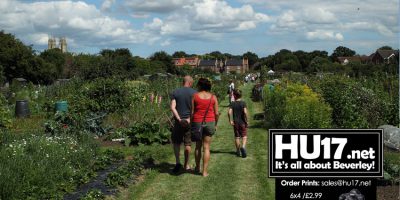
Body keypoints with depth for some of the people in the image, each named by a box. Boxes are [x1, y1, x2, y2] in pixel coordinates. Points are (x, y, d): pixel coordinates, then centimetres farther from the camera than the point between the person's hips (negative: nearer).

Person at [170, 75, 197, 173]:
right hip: (190, 121, -1)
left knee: (176, 141, 14)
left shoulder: (175, 92, 1)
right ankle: (186, 164, 16)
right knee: (188, 143, 9)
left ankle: (178, 162, 1)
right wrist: (190, 119, -8)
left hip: (178, 121, 1)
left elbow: (172, 107, -9)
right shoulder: (194, 93, -2)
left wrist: (179, 119, -12)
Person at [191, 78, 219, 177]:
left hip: (197, 122, 0)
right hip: (209, 123, 1)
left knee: (198, 146, 16)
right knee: (206, 148, 4)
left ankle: (197, 167, 28)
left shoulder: (195, 96, -3)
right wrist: (215, 124, 13)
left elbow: (192, 112, -5)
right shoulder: (213, 97, 1)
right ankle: (205, 171, 4)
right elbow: (216, 113, 0)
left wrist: (191, 123, 4)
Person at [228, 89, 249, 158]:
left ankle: (238, 151, 18)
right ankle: (243, 147, -18)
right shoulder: (243, 103, -7)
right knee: (244, 136, 7)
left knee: (237, 137, 12)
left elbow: (229, 112, -15)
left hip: (235, 123, 2)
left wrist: (230, 120, -5)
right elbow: (245, 112, -19)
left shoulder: (232, 103, -3)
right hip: (242, 122, -2)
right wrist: (246, 121, -9)